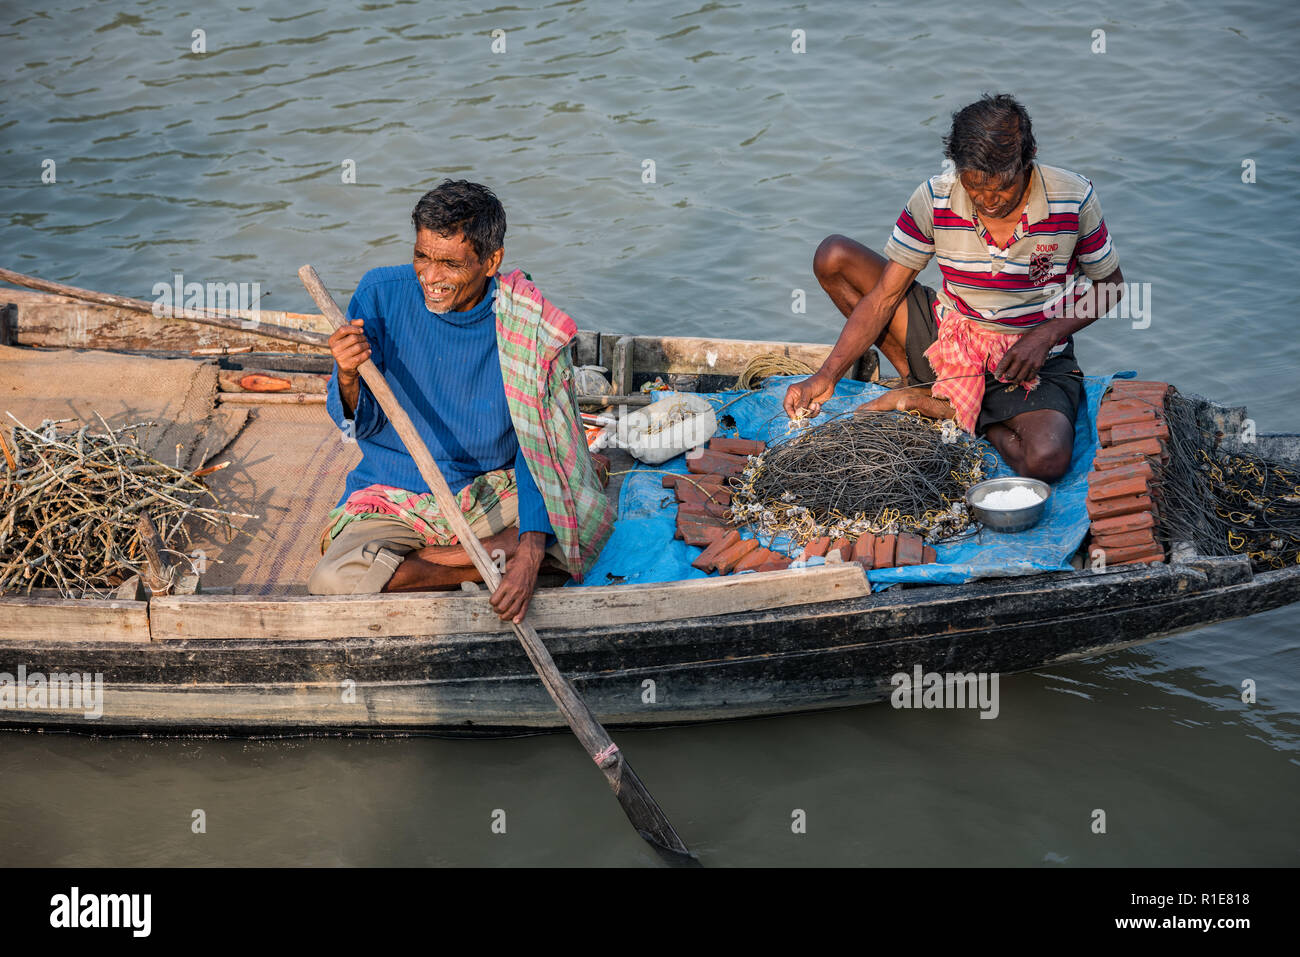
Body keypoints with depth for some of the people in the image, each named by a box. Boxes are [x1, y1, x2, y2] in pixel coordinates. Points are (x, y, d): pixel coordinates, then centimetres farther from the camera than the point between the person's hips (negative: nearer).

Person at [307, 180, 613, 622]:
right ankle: (491, 561, -13)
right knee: (332, 583, -29)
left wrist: (530, 551, -27)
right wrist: (348, 379, -30)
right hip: (395, 498, 0)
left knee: (591, 524, -25)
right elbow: (360, 424, -5)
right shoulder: (381, 295, -10)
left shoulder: (523, 324, -11)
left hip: (493, 495, 1)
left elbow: (537, 446, -12)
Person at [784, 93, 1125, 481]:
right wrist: (827, 376, -22)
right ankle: (916, 380, -4)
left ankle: (931, 401, -7)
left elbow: (1110, 284, -2)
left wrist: (1046, 336, -18)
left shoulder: (1073, 199, -18)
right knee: (833, 256, -12)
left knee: (1047, 462, -35)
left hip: (1034, 362, -2)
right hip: (947, 338, 2)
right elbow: (884, 295, -11)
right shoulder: (935, 199, -15)